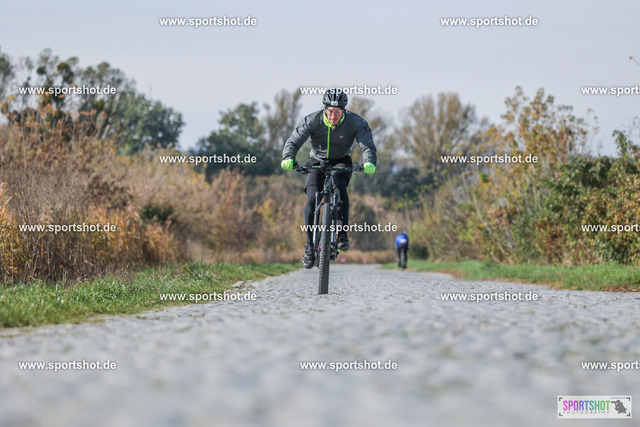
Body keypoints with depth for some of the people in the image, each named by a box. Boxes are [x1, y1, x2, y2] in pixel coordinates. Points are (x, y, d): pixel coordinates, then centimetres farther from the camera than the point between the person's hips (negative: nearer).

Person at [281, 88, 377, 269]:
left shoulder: (355, 122, -24)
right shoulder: (312, 120, -23)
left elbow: (367, 145, -31)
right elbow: (293, 141, -27)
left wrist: (369, 162, -53)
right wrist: (288, 158, -49)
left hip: (341, 161, -1)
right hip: (317, 161, 1)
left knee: (339, 183, -34)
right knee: (311, 200, -19)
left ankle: (342, 234, -31)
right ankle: (309, 246, -5)